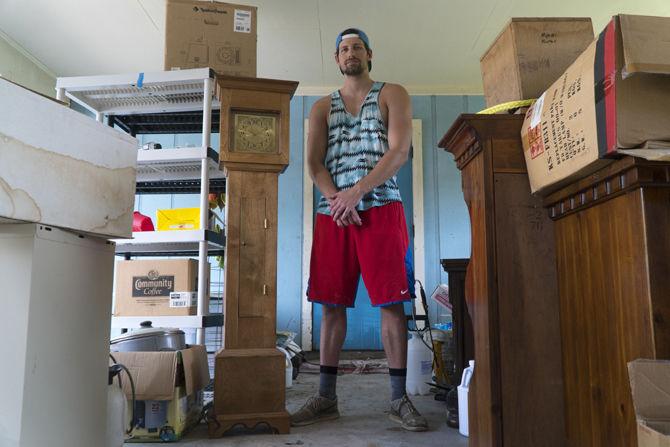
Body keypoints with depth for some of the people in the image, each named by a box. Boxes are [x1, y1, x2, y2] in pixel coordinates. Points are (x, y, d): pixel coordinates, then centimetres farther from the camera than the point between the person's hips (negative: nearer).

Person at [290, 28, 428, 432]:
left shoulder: (392, 95, 10)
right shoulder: (322, 107, 20)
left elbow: (399, 152, -4)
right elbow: (314, 162, 7)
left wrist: (355, 192, -15)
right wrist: (336, 199, -12)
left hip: (381, 208, -3)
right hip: (333, 212, 3)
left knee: (391, 302, -5)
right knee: (332, 304, 3)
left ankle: (399, 398, 3)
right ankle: (326, 398, 11)